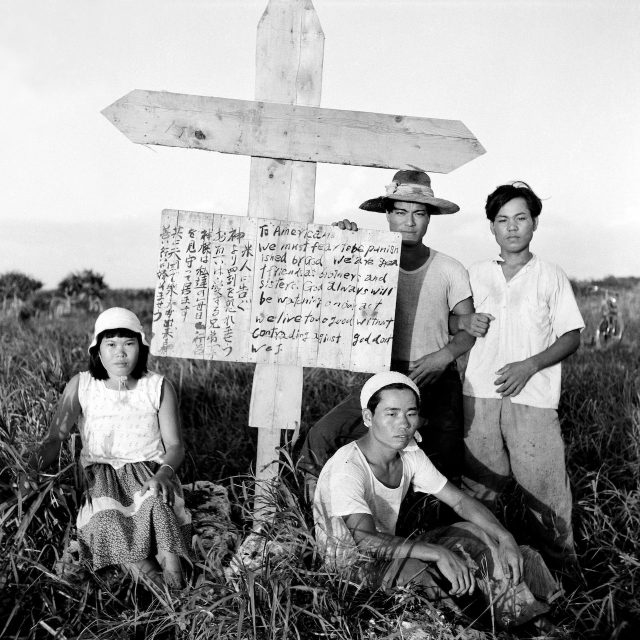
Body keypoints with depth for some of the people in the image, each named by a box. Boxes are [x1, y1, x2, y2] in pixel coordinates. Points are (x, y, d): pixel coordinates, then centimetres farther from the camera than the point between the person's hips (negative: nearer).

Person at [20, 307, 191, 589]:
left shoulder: (158, 387, -1)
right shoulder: (81, 386, 0)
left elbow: (175, 445, 2)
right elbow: (54, 439, -2)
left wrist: (163, 473, -21)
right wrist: (31, 467, -24)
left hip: (149, 471, -1)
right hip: (100, 478, 1)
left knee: (158, 504, -34)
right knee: (105, 521, -33)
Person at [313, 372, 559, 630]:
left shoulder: (410, 455, -5)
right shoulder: (346, 469, -29)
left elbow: (459, 500, -1)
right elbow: (366, 541, -40)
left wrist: (505, 538, -17)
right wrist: (438, 553, -48)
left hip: (389, 550, 8)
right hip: (350, 566, -8)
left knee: (474, 533, -6)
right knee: (416, 569, -37)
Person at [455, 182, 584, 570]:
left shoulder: (551, 277, 2)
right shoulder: (477, 274, 10)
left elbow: (572, 338, 0)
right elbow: (451, 318, 20)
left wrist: (528, 366, -14)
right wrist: (466, 323, -4)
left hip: (533, 397, -3)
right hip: (480, 394, 3)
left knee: (544, 482, -2)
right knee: (478, 483, 10)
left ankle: (560, 559, 18)